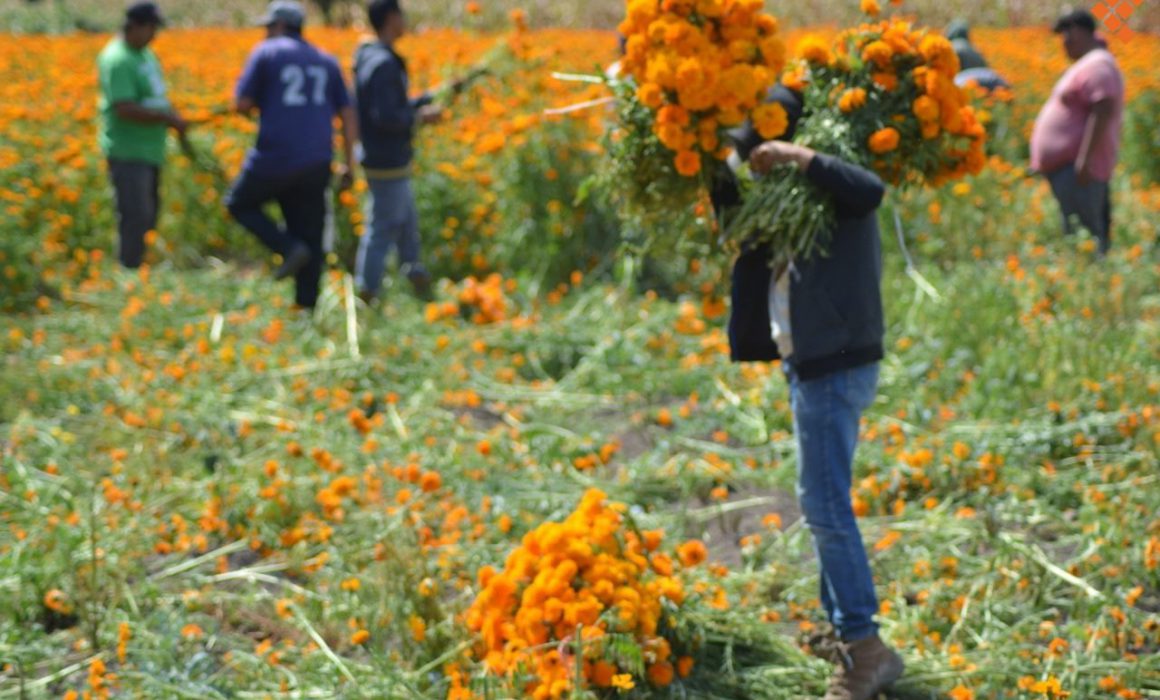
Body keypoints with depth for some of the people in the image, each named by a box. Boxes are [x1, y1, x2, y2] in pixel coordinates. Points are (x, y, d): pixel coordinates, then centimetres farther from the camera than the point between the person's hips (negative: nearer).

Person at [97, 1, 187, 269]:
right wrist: (168, 118, -20)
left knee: (148, 215, 14)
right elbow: (126, 109, -25)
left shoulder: (146, 54, 14)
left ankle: (136, 264, 23)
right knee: (135, 217, -11)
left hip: (149, 151, 10)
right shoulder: (118, 61, -17)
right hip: (128, 153, -10)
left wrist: (174, 117, 7)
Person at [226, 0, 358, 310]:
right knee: (310, 235, 10)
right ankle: (306, 304, 7)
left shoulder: (266, 53, 0)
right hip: (316, 164, 5)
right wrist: (349, 163, 15)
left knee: (240, 203, 17)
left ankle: (290, 248, -1)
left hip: (276, 157, -5)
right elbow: (347, 115, 12)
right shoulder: (326, 62, 15)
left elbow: (242, 105, -4)